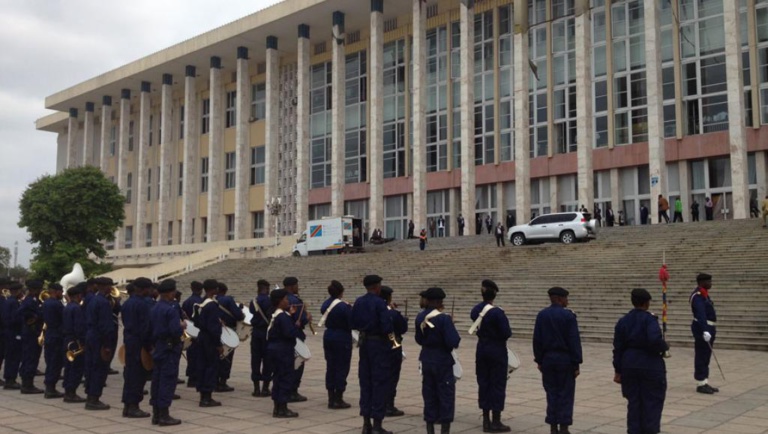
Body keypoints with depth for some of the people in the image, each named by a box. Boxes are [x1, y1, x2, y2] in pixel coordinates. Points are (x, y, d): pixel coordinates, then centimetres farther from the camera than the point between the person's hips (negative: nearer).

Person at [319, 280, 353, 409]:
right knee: (342, 368, 2)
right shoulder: (344, 306, -18)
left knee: (330, 366, 12)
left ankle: (331, 398, 16)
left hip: (328, 337, 7)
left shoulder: (325, 304, 3)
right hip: (342, 338, -7)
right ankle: (338, 400, 4)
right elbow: (352, 324, -14)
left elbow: (325, 321, 10)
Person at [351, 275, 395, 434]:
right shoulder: (380, 303, -16)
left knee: (365, 382, 12)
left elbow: (353, 324, 8)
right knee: (380, 383, 0)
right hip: (379, 344, -6)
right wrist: (390, 330, -1)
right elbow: (387, 327, -21)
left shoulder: (358, 302, 4)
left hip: (364, 342, 7)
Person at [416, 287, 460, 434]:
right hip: (442, 361, -6)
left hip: (426, 360, 6)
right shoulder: (444, 319, -19)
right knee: (446, 396, 4)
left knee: (429, 395, 13)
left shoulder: (420, 317, 1)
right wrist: (451, 326, -6)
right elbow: (454, 342, -20)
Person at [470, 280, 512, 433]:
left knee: (483, 383, 12)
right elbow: (507, 333, -17)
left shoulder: (475, 310, 0)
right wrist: (499, 335, 2)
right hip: (497, 351, -6)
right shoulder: (497, 312, -20)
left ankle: (486, 420, 17)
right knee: (497, 384, 3)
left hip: (481, 350, 6)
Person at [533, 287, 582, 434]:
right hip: (565, 359, -4)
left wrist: (539, 360, 11)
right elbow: (574, 341, -10)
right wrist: (576, 364, -6)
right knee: (565, 394, 4)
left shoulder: (541, 315, 2)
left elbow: (537, 339, 3)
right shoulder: (568, 315, -10)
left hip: (548, 359, 4)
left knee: (552, 393, 10)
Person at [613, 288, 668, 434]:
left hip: (629, 365, 5)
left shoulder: (623, 321, 5)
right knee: (652, 401, 7)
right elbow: (655, 340, -28)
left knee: (633, 401, 12)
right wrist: (665, 347, -6)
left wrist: (618, 370, 11)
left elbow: (618, 347, 6)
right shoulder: (649, 319, -11)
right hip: (650, 365, -5)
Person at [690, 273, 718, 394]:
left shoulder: (704, 294, 16)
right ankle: (700, 384, 1)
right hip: (702, 330, -10)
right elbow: (701, 314, -28)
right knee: (701, 357, -4)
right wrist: (705, 331, -36)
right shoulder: (697, 296, -16)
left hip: (708, 329, 10)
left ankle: (705, 383, 18)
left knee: (706, 358, 13)